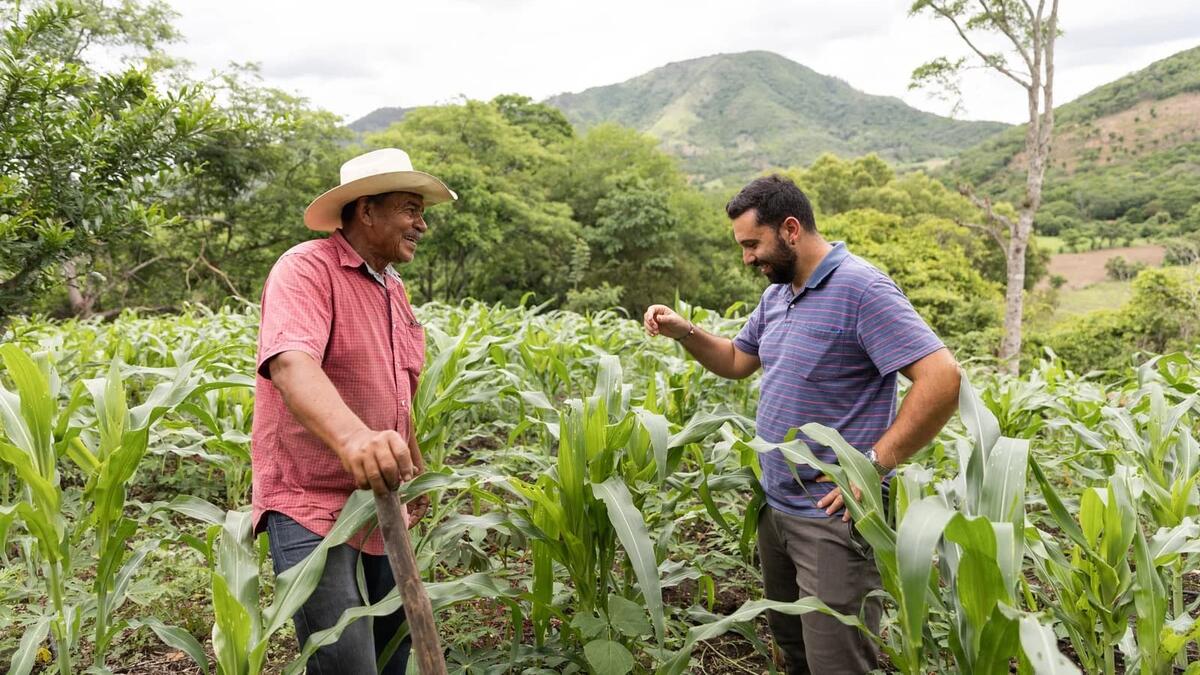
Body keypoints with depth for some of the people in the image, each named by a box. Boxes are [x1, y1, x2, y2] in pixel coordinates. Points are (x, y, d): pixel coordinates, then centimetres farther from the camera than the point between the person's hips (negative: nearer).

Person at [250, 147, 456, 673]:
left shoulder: (394, 289, 13)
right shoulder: (307, 268, -13)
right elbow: (290, 365, -32)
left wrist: (416, 466, 26)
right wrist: (352, 436, -50)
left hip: (379, 506, 8)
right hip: (311, 507, -8)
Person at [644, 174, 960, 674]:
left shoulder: (860, 289, -18)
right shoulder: (776, 294, 9)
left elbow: (942, 380, -24)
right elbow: (737, 361, 22)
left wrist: (873, 466, -23)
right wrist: (684, 332, 4)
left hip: (832, 520, -9)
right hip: (775, 508, 9)